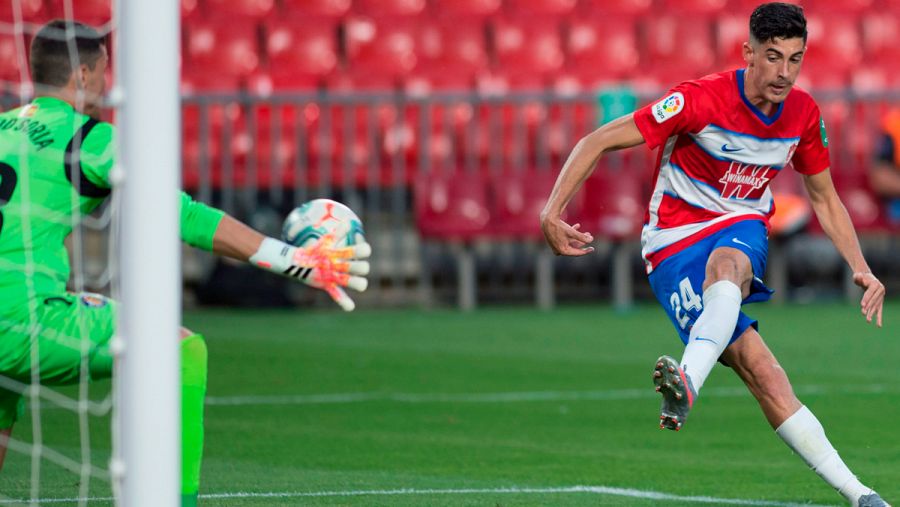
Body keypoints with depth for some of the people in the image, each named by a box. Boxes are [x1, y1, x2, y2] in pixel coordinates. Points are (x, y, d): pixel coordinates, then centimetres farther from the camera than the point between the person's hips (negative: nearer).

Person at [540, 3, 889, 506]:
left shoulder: (804, 113, -1)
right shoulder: (702, 100, -18)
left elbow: (825, 199, 16)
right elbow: (599, 142, -15)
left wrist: (862, 270, 5)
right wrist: (552, 212, -26)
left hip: (742, 227, 3)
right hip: (676, 239, -3)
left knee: (726, 267, -39)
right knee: (760, 370, -23)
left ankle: (688, 382, -64)